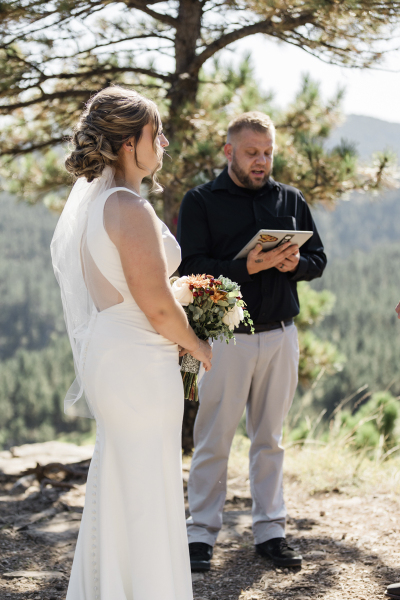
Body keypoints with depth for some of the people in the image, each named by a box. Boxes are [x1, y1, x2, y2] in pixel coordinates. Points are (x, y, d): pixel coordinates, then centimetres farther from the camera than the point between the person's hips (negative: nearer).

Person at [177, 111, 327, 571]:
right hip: (227, 336, -4)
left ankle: (269, 529, 19)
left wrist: (294, 263, -12)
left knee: (269, 437, 11)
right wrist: (246, 267, -24)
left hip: (280, 334, 4)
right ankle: (201, 532, 10)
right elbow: (191, 267, -11)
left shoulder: (290, 200, 11)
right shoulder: (201, 201, -1)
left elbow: (318, 258, 11)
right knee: (214, 439, 1)